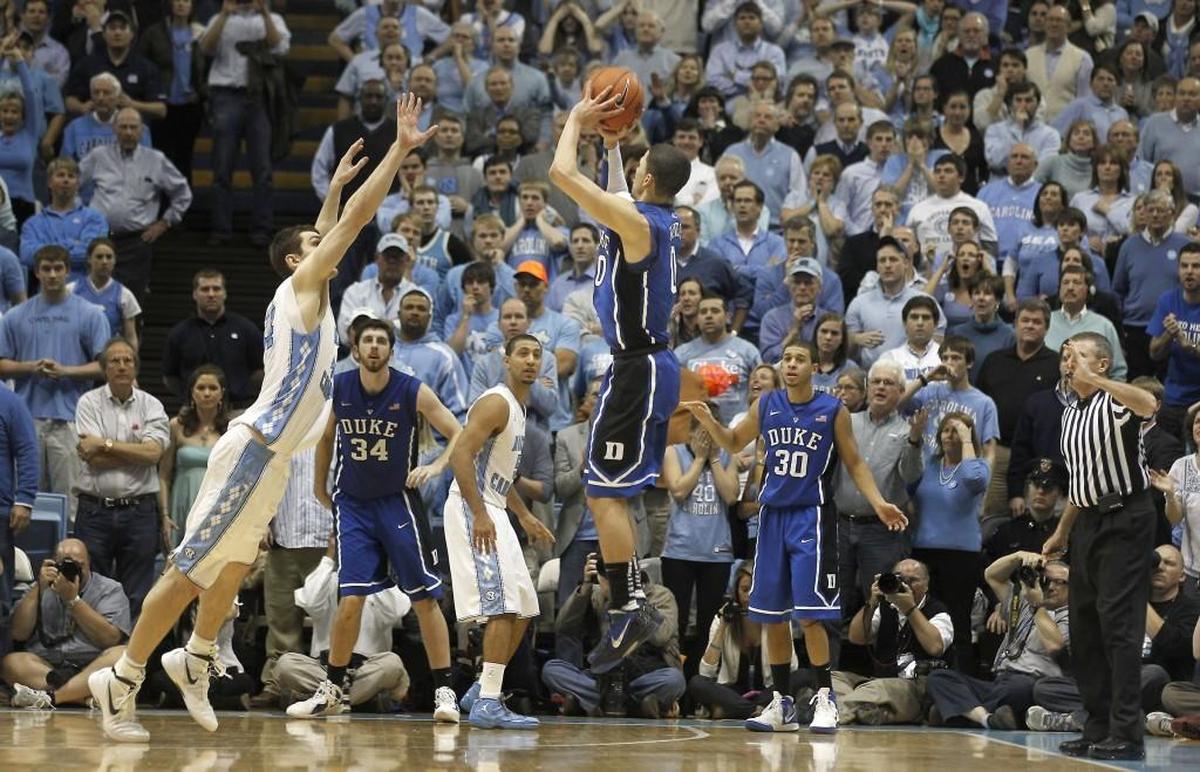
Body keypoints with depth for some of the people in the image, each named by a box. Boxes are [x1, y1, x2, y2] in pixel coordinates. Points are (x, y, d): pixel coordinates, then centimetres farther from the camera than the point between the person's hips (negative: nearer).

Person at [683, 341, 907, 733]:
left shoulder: (833, 410, -5)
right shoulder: (765, 406, 5)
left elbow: (854, 463, 3)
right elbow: (734, 443, 18)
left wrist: (878, 503, -10)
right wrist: (708, 421, -1)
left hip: (811, 516, -4)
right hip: (772, 516, 4)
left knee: (809, 615, -11)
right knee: (772, 616, 7)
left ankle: (825, 699, -1)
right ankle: (782, 704, 15)